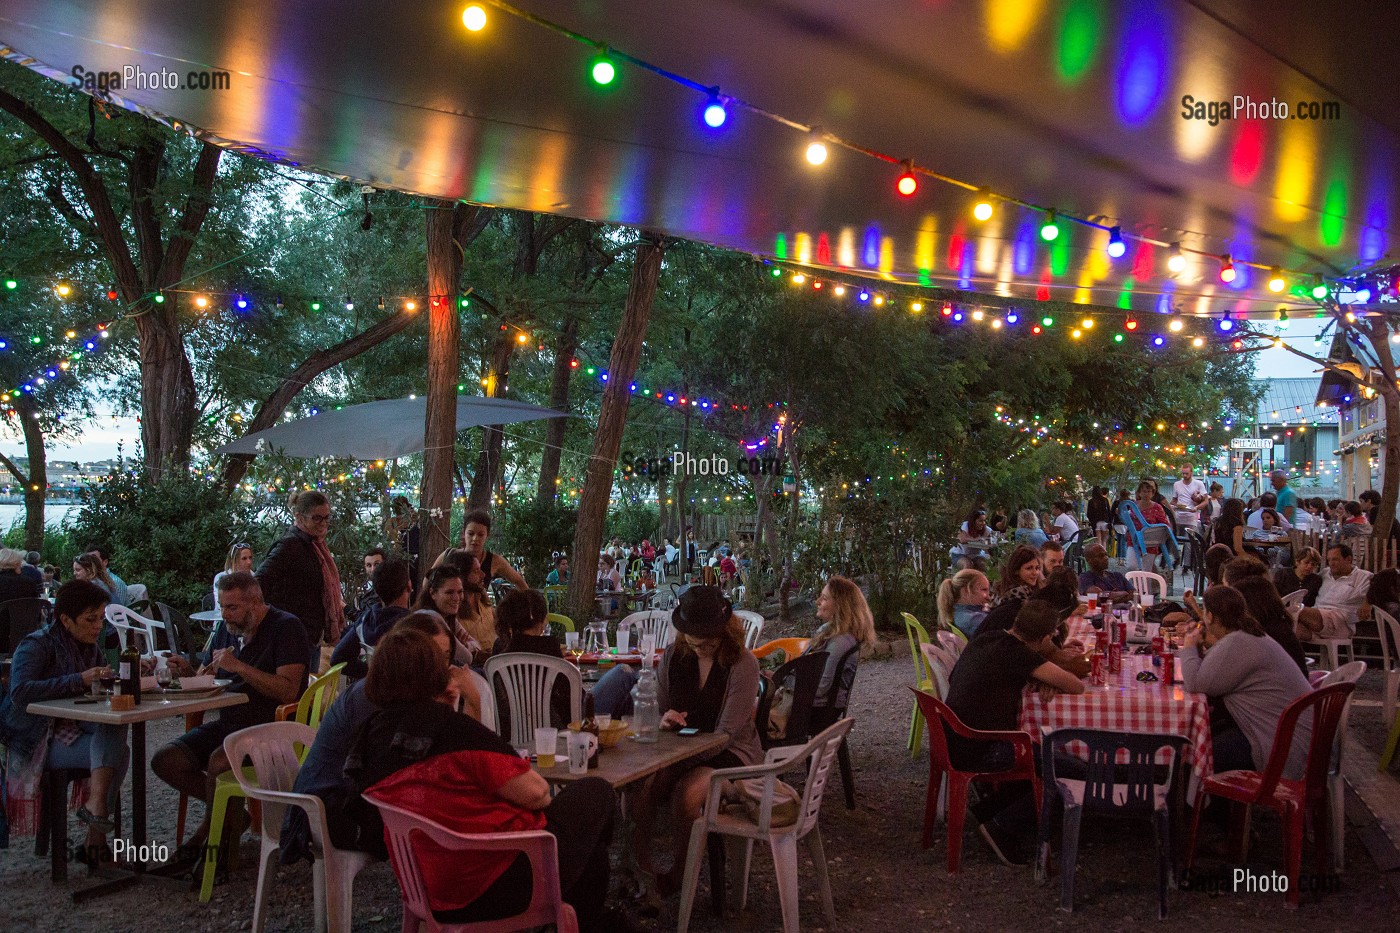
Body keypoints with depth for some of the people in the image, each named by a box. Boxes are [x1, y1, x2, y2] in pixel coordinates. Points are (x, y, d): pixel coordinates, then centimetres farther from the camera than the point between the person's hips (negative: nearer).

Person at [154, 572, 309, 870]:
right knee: (165, 762, -7)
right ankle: (232, 814, 6)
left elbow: (288, 691, -21)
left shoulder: (286, 627, -11)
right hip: (229, 724, 8)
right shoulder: (227, 628, 12)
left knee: (218, 762, -33)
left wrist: (240, 667, -24)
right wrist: (188, 672, -4)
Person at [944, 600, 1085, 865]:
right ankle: (1004, 828, -1)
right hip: (979, 752, -9)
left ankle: (988, 808, 21)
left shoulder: (986, 638, 8)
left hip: (954, 742, 9)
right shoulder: (1017, 653, -19)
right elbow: (1076, 687, -15)